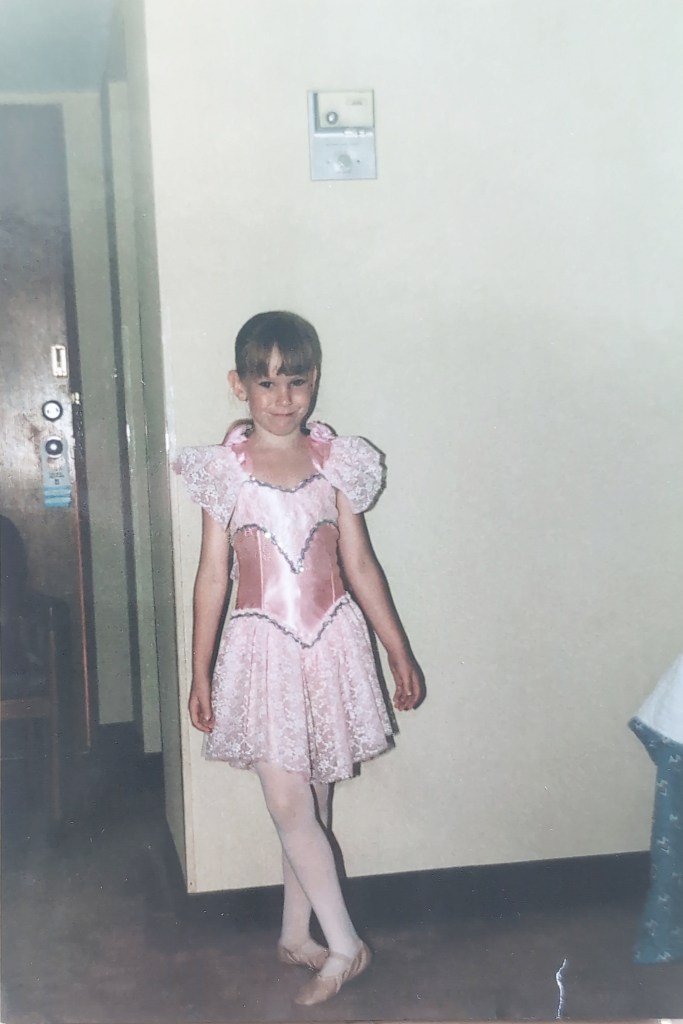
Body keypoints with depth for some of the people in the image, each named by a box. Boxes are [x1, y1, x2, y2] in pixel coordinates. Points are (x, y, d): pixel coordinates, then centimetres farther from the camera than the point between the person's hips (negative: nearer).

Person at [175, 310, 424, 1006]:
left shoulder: (337, 463, 1)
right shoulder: (224, 470, -3)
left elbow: (360, 566, 5)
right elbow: (212, 577, 0)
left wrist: (400, 654, 5)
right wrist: (200, 674, 1)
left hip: (330, 644, 2)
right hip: (264, 648, -1)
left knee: (311, 804, 11)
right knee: (290, 806, -5)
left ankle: (295, 936, 28)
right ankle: (345, 946, 9)